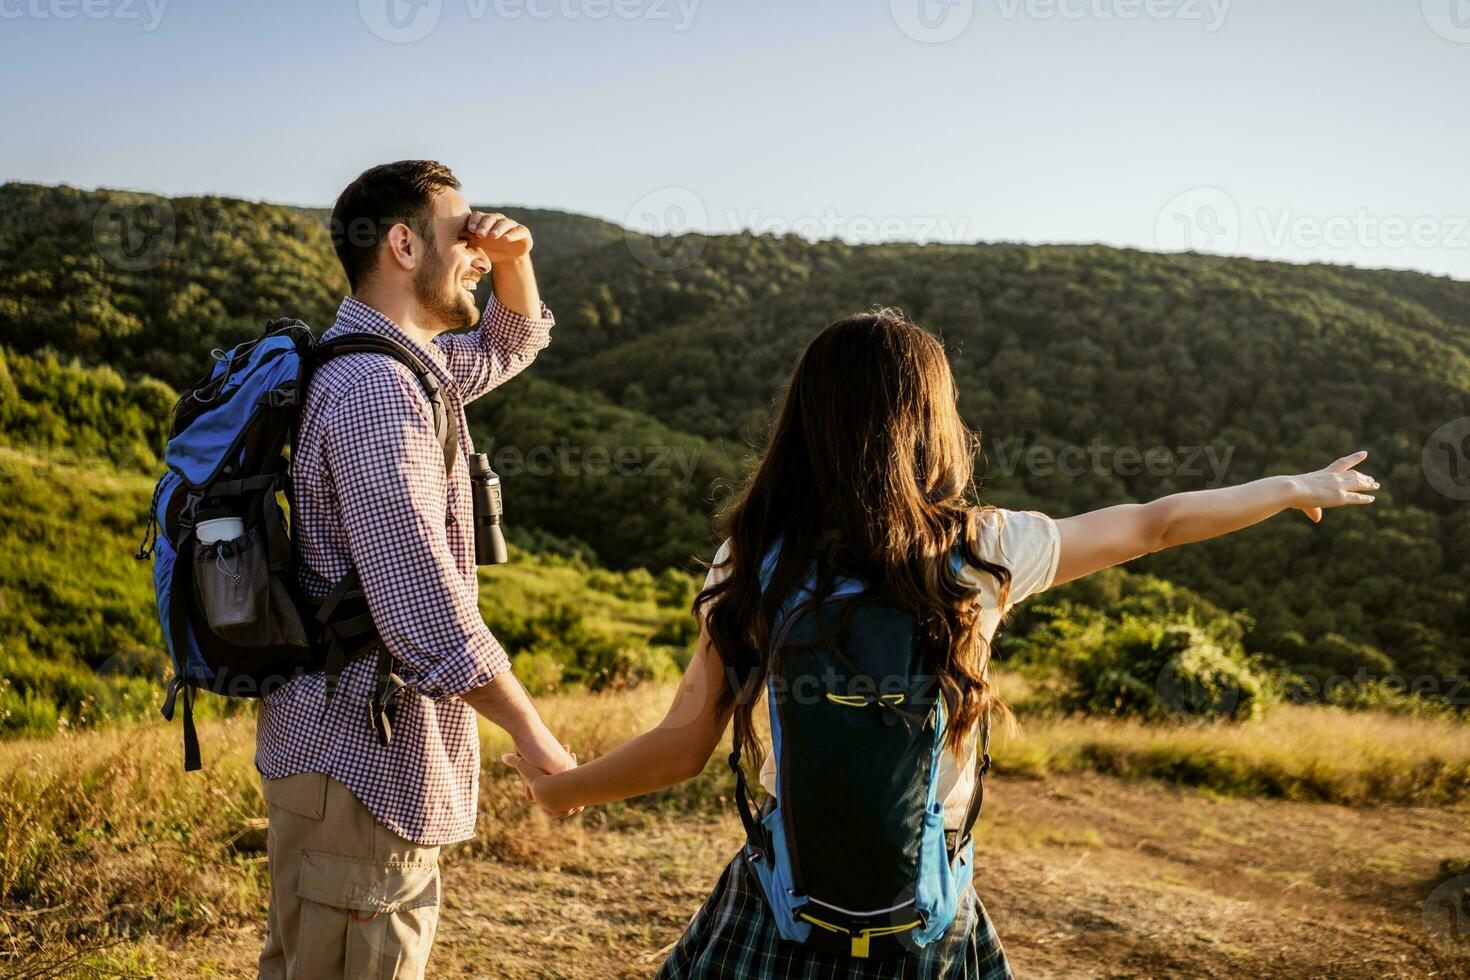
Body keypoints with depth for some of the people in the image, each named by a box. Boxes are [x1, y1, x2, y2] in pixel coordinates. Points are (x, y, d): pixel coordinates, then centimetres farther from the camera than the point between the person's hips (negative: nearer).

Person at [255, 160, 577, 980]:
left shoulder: (402, 367, 10)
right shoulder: (374, 391, -21)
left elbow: (514, 342, 30)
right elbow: (430, 612, -26)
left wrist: (514, 260, 8)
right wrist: (535, 737, -17)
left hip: (340, 748, 10)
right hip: (362, 759, -10)